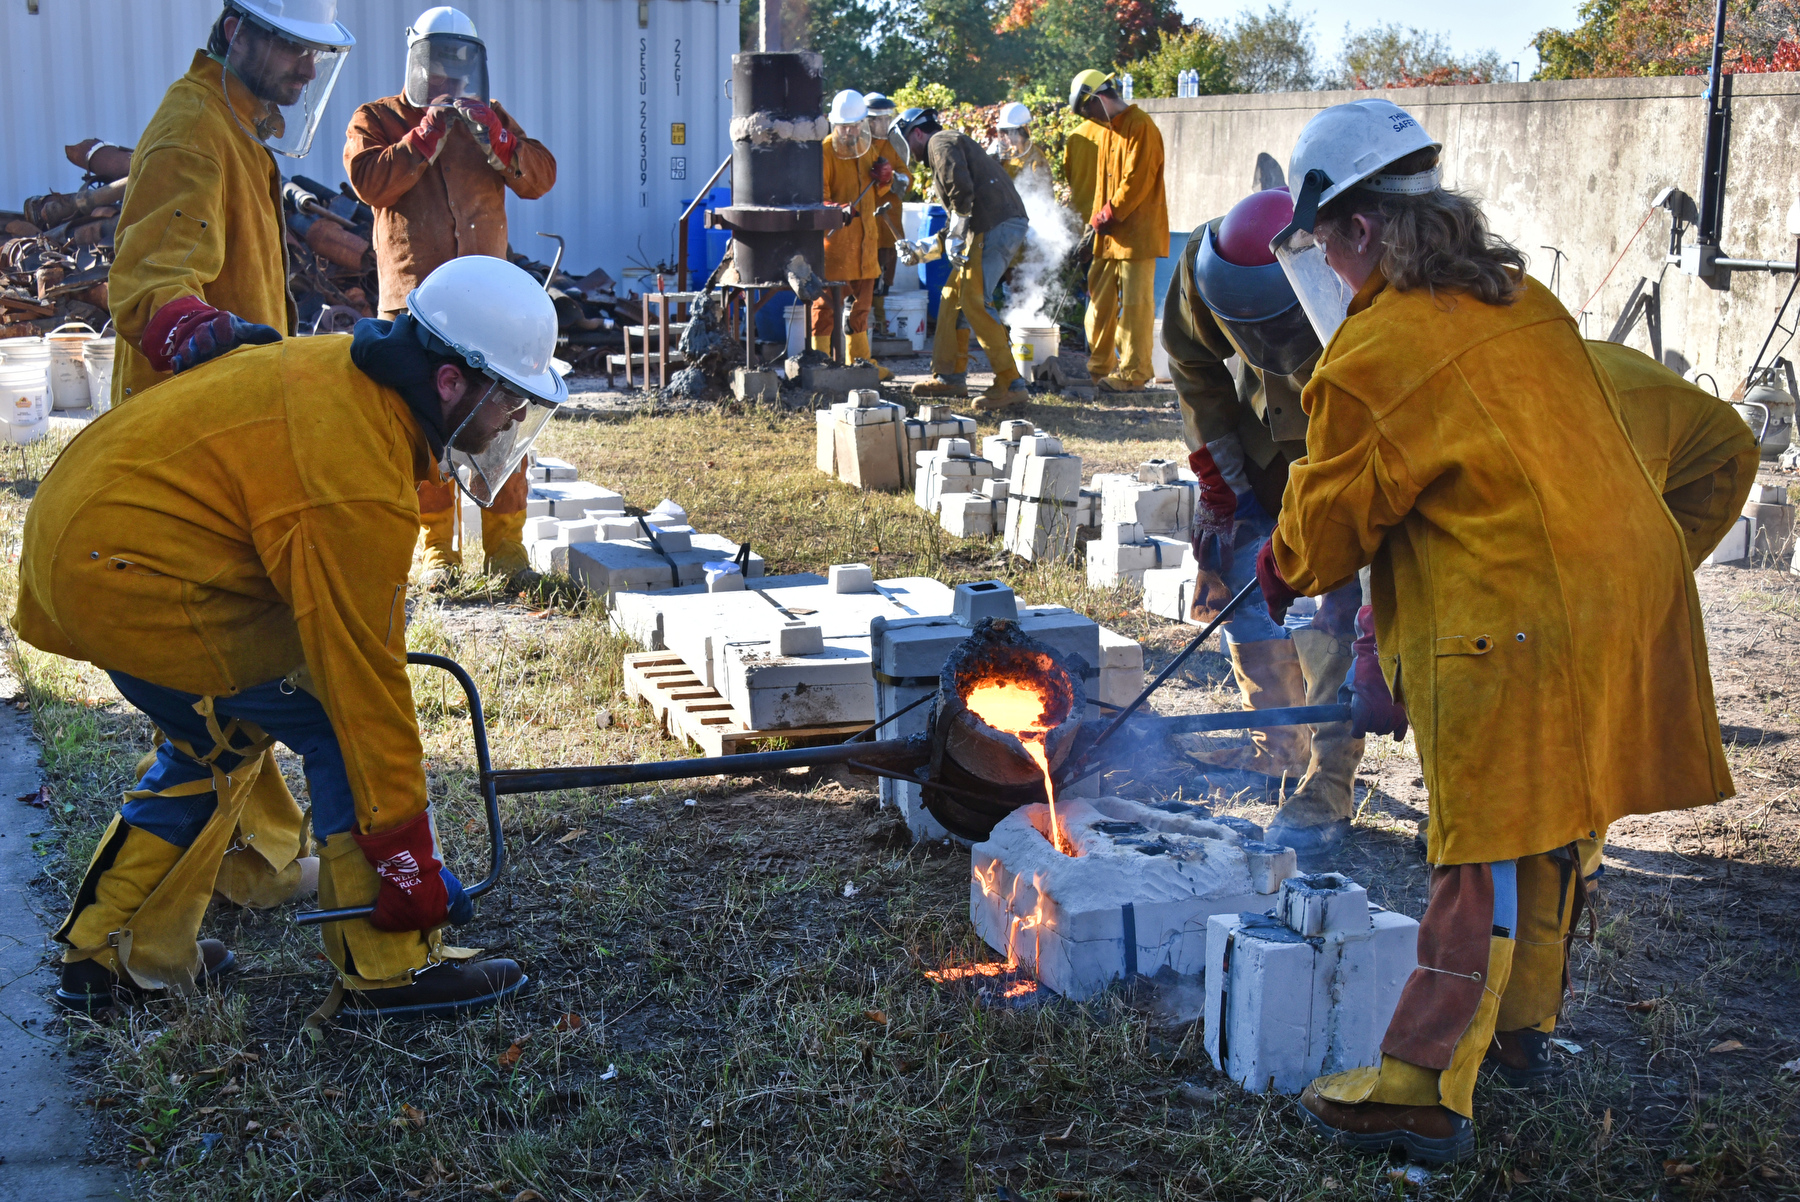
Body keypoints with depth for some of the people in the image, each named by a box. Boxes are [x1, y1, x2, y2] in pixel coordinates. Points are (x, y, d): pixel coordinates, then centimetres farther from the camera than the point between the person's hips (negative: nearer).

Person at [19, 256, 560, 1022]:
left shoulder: (341, 369, 5)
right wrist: (408, 854, -13)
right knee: (343, 726, -6)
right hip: (128, 575, -10)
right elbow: (363, 674, -20)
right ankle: (389, 969, 1)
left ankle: (108, 952, 31)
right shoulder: (358, 481, -23)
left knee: (216, 739, 25)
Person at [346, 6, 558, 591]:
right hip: (413, 297, -1)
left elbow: (540, 178, 3)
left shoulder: (491, 117, 17)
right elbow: (369, 181, -9)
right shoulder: (378, 120, 10)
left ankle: (505, 544, 1)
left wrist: (495, 138, -12)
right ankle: (435, 545, 8)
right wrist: (425, 138, -14)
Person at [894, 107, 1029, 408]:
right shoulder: (953, 144, 32)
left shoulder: (941, 142, 0)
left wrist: (956, 235, -14)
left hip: (996, 225, -10)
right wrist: (926, 249, 35)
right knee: (954, 295, 15)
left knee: (975, 300, -13)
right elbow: (959, 216, 34)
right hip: (996, 227, 10)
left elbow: (962, 189, -18)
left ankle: (1011, 384, -14)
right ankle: (950, 377, 22)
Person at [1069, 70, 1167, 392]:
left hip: (1137, 232, -9)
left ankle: (1133, 371, -3)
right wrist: (1098, 219, 11)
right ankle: (1099, 366, 20)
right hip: (1110, 233, 9)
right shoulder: (1109, 129, 18)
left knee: (1135, 301, -6)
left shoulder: (1140, 126, -11)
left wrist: (1107, 216, -14)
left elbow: (1137, 181, -17)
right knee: (1101, 299, 11)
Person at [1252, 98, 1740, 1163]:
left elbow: (1330, 525, -6)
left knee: (1488, 854, -3)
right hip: (1633, 587, 8)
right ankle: (1528, 1016, 39)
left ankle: (1426, 1092, 5)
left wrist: (1284, 565, 18)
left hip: (1515, 633, -8)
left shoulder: (1374, 354, -14)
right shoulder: (1522, 299, 10)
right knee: (1555, 823, 22)